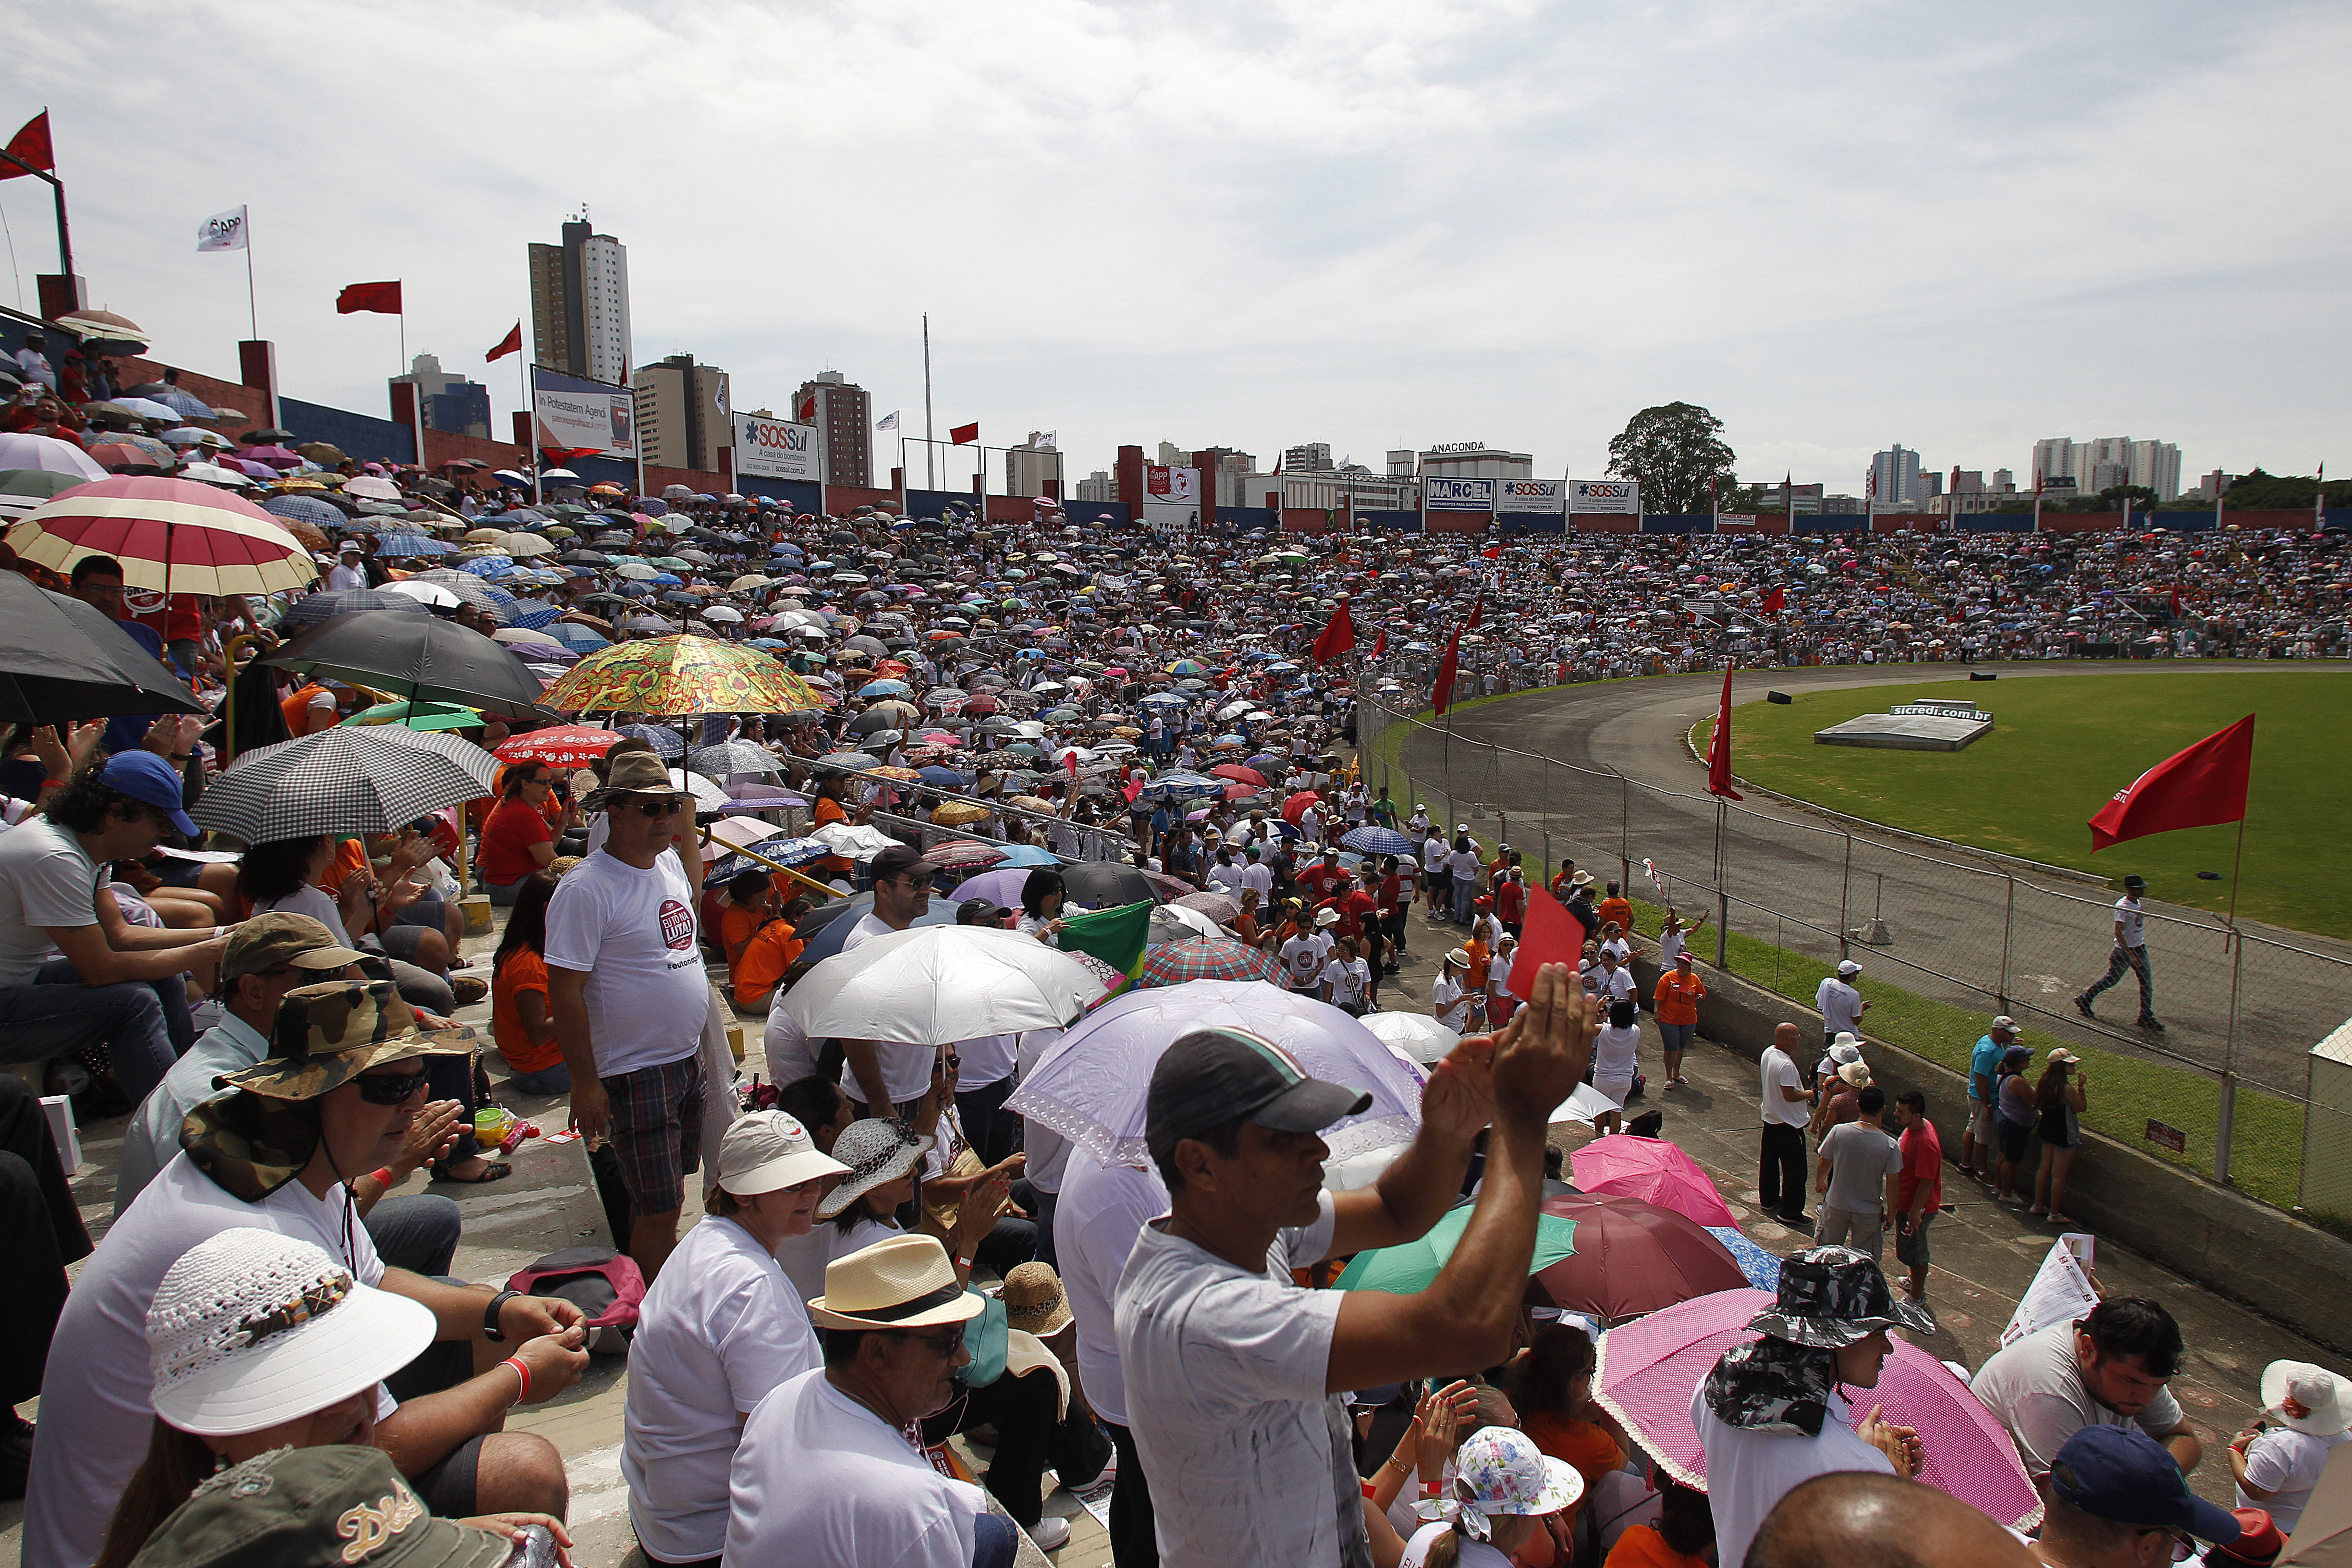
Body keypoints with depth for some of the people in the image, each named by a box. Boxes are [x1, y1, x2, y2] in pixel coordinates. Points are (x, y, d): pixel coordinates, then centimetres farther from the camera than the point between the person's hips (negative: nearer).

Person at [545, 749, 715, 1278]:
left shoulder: (668, 863, 7)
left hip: (688, 1058, 8)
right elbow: (564, 990, -18)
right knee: (659, 1209, -2)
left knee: (668, 1193, 20)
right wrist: (585, 1083, -18)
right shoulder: (587, 888, -18)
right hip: (636, 1071, -8)